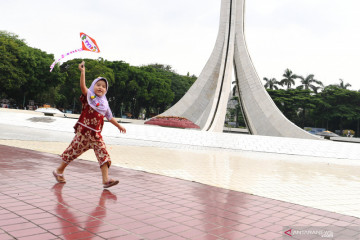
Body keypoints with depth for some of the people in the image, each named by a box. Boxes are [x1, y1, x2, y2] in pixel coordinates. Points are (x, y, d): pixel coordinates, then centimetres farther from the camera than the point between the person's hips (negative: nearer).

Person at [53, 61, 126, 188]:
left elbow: (110, 117, 26)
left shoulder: (104, 103, 14)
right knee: (74, 150, 6)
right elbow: (82, 86, -21)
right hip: (83, 131, -5)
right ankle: (59, 171, 26)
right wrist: (82, 72, -32)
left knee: (103, 154, -7)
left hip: (96, 134, 5)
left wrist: (119, 126, 32)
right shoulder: (89, 96, -1)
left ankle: (106, 179, -10)